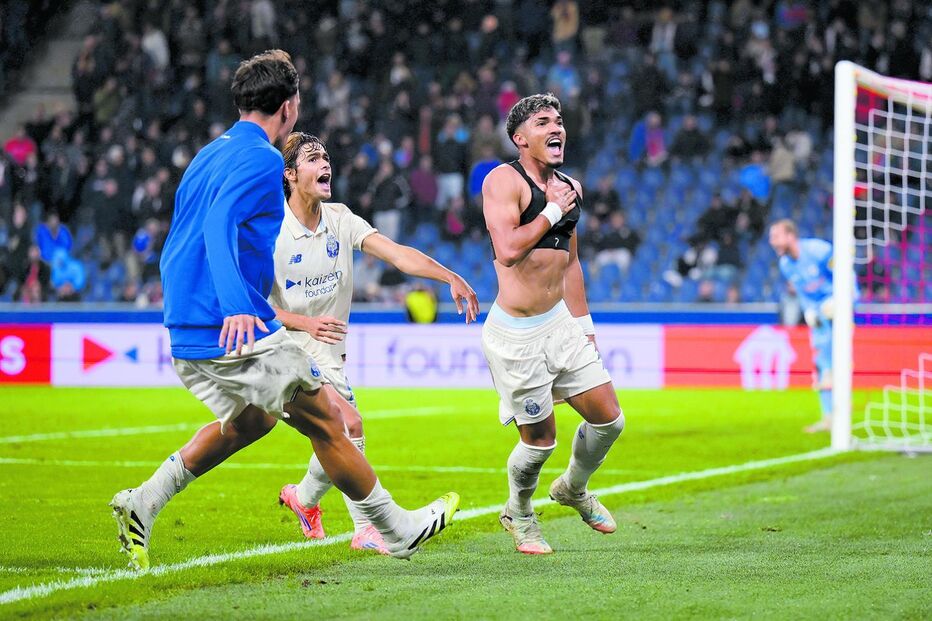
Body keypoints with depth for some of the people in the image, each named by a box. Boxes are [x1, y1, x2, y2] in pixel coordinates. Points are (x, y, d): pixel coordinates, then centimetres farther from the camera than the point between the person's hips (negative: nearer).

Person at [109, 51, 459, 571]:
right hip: (244, 333, -9)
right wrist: (237, 306, -39)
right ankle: (399, 532, 13)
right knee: (325, 421, 3)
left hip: (187, 335, 9)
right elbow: (219, 225, -27)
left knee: (252, 419, 28)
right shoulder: (261, 159, -11)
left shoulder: (210, 155, 18)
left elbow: (176, 248, 23)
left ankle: (142, 505, 17)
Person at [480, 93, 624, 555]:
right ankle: (518, 514, 28)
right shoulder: (504, 180, -13)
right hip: (516, 333, -7)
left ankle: (573, 490, 34)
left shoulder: (569, 187, 11)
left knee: (608, 418, 5)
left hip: (560, 322, 7)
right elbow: (508, 250, -27)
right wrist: (552, 210, -16)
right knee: (540, 438, 0)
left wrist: (583, 322, 22)